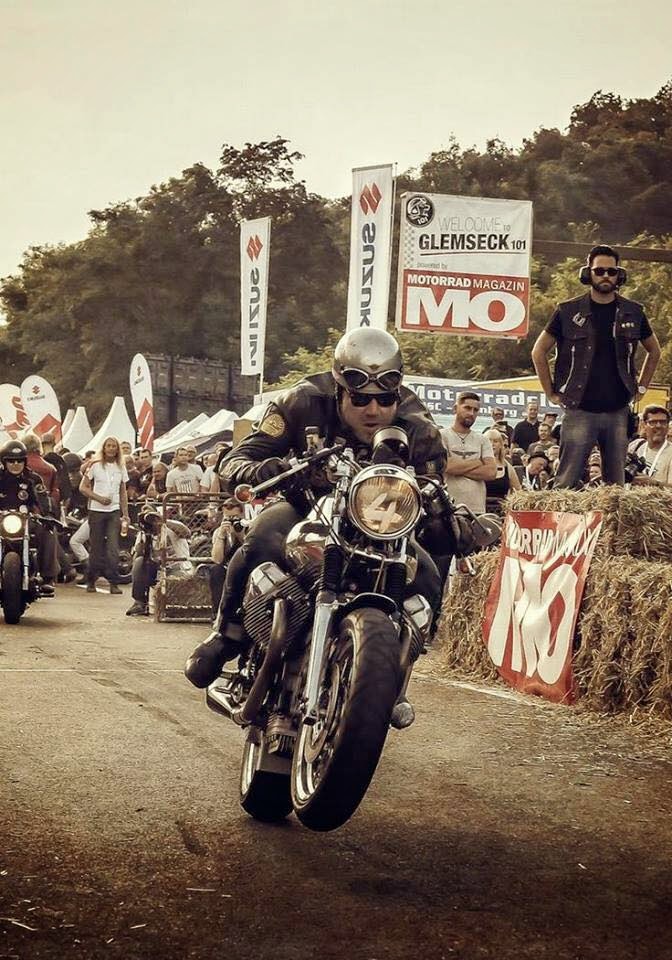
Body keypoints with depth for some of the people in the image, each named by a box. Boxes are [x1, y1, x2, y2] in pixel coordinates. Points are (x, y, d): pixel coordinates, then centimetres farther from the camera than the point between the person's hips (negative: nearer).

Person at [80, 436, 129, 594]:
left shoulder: (121, 468, 10)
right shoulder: (95, 465, 1)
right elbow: (83, 487, 0)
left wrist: (125, 514, 9)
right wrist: (99, 498, -13)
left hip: (114, 511, 2)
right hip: (96, 510, -2)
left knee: (113, 548, -8)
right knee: (96, 547, 4)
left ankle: (114, 582, -8)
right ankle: (91, 581, 17)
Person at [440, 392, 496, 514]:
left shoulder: (483, 440, 16)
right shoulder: (442, 436, 4)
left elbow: (491, 472, 2)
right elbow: (446, 466, -13)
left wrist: (459, 468, -5)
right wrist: (477, 463, 0)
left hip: (477, 509, 4)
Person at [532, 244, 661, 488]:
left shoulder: (632, 312, 7)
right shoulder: (568, 312, 0)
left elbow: (654, 350, 23)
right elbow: (539, 351, 7)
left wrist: (642, 387, 15)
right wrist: (551, 393, 3)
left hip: (617, 411, 3)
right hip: (580, 411, -3)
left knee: (616, 483, 7)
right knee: (567, 481, -6)